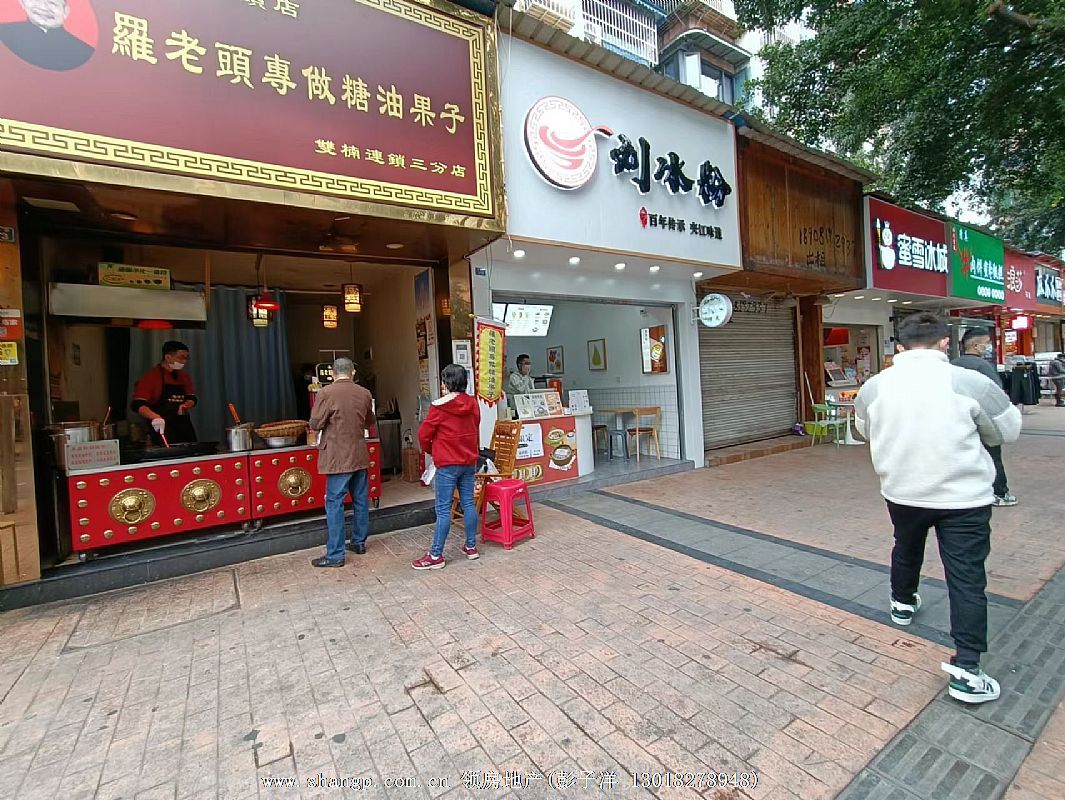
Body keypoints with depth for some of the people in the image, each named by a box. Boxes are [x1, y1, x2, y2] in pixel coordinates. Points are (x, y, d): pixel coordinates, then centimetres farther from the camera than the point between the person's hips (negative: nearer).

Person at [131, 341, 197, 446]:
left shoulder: (184, 376, 10)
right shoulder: (152, 375, -6)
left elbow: (192, 399, 15)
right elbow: (137, 404, -12)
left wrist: (185, 406, -7)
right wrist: (155, 417, -29)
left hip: (185, 429, 5)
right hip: (161, 430, -5)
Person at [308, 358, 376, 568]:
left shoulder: (326, 393, -11)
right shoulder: (364, 394, 4)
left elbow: (315, 424, -8)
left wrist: (331, 420, 11)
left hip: (338, 458, -5)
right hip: (360, 456, 5)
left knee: (335, 504, 0)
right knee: (361, 501, 14)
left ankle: (335, 555, 4)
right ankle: (359, 542, 27)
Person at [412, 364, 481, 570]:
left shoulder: (439, 407, -14)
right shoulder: (473, 404, 3)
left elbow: (424, 434, -7)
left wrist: (429, 450, 12)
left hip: (447, 464, -6)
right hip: (469, 462, 6)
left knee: (443, 509, -1)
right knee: (468, 503, 13)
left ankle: (436, 556, 6)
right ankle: (471, 547, 23)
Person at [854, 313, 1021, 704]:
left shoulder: (874, 386, -6)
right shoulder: (970, 382, -14)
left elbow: (865, 429, 12)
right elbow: (1009, 431, 1)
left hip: (902, 492, 3)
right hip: (963, 496, -3)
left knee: (906, 549, 28)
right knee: (967, 579, 3)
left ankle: (903, 604, 49)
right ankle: (966, 669, 4)